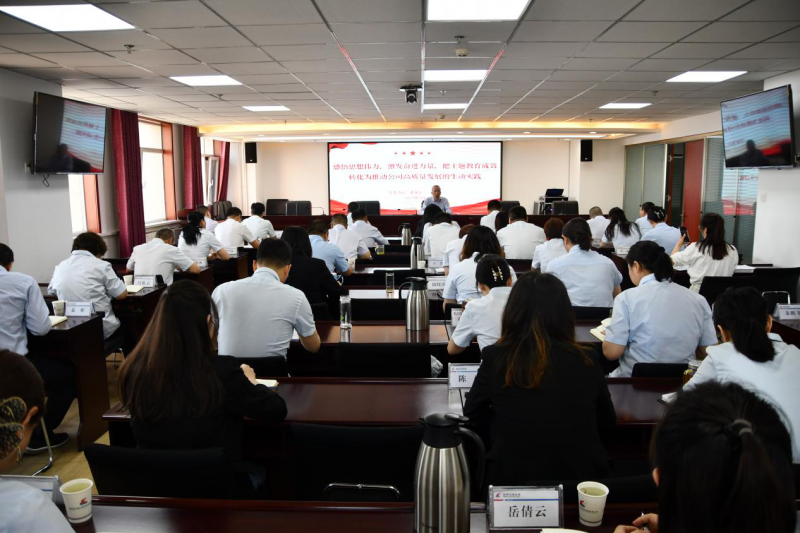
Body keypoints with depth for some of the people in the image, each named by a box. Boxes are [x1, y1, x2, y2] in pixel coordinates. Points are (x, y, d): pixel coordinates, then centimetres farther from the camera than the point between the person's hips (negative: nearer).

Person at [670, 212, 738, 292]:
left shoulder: (696, 248, -9)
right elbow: (729, 272, 13)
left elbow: (672, 260, 4)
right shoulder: (733, 251, -1)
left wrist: (679, 244, 21)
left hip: (698, 292, -4)